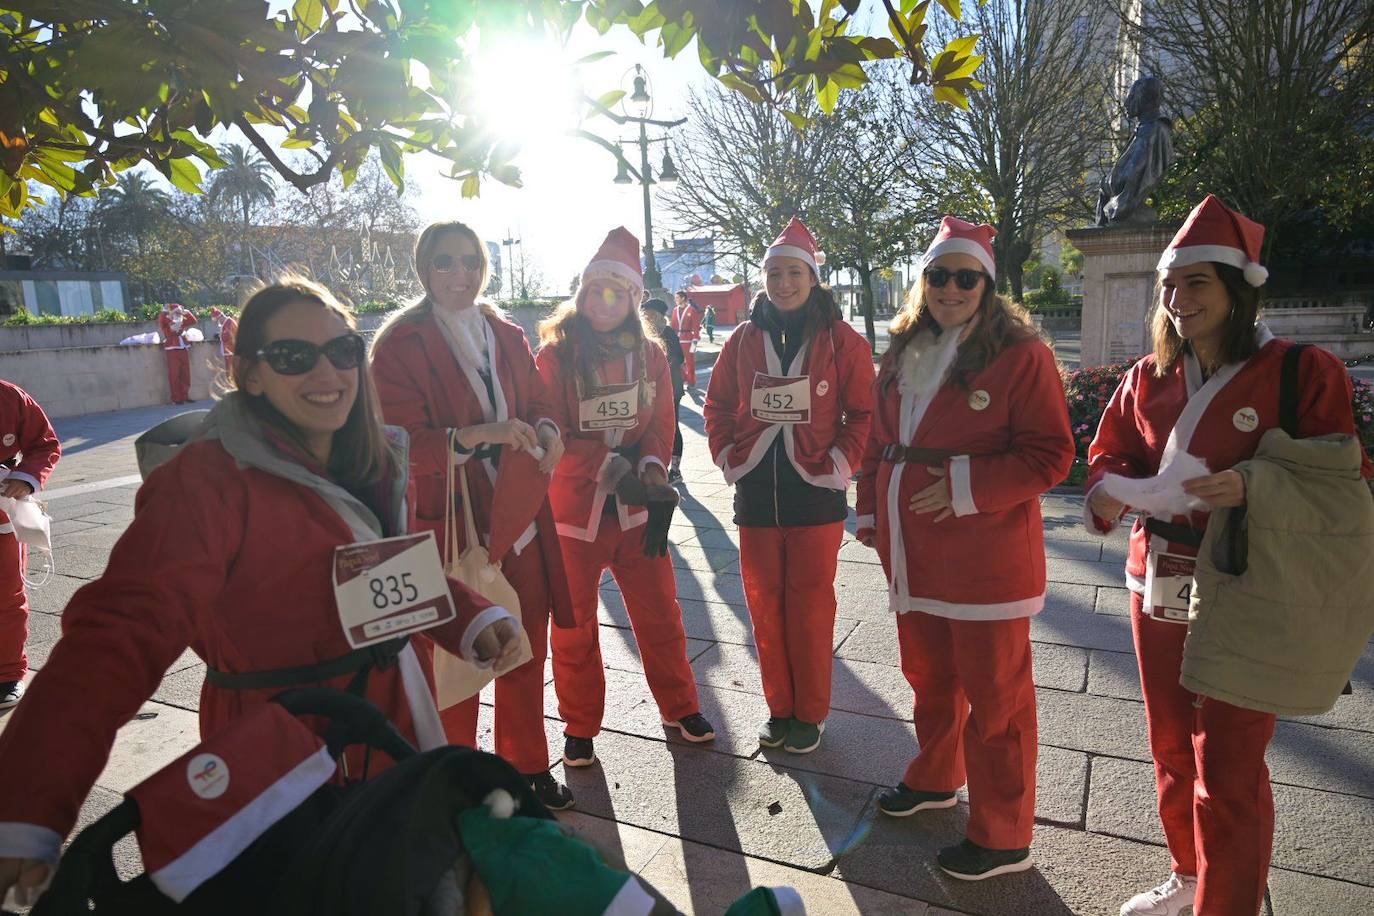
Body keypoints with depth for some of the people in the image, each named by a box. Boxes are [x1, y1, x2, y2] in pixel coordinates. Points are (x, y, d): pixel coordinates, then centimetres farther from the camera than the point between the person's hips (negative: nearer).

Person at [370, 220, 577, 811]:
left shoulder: (507, 337, 11)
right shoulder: (400, 345, -6)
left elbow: (537, 402, 16)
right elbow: (401, 442, -13)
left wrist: (545, 429, -8)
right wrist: (478, 434, -29)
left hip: (519, 517, 5)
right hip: (448, 525, -5)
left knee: (526, 652, 13)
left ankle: (527, 766, 33)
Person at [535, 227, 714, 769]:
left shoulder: (648, 354, 4)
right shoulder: (556, 354, -6)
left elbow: (660, 423, 3)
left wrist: (651, 471, -16)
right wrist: (611, 470, -22)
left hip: (637, 507, 3)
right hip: (574, 507, -2)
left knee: (659, 612, 11)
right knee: (576, 624, 10)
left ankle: (679, 706, 33)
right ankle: (579, 727, 28)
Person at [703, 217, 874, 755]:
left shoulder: (842, 341, -2)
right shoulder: (745, 339, 6)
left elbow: (862, 413, -1)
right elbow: (718, 404, 13)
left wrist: (837, 465, -9)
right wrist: (727, 457, 2)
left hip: (815, 494, -3)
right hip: (755, 493, 3)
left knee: (811, 607, 5)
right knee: (765, 604, 10)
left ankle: (810, 713, 23)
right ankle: (779, 707, 27)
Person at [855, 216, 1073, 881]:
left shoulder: (1020, 354, -10)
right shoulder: (903, 354, 9)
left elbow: (1049, 455, -14)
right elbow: (879, 443, 14)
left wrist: (966, 486, -21)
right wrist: (872, 513, 10)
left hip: (987, 557, -6)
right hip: (912, 553, 6)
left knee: (994, 696, 7)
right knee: (928, 676, 22)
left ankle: (1002, 838, 24)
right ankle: (935, 779, 46)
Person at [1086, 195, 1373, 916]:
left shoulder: (1303, 372, -9)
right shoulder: (1148, 378, 5)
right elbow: (1111, 451, 9)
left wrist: (1251, 488, -28)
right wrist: (1108, 490, -14)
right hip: (1158, 586, 5)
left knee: (1227, 771, 1)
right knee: (1171, 746, 19)